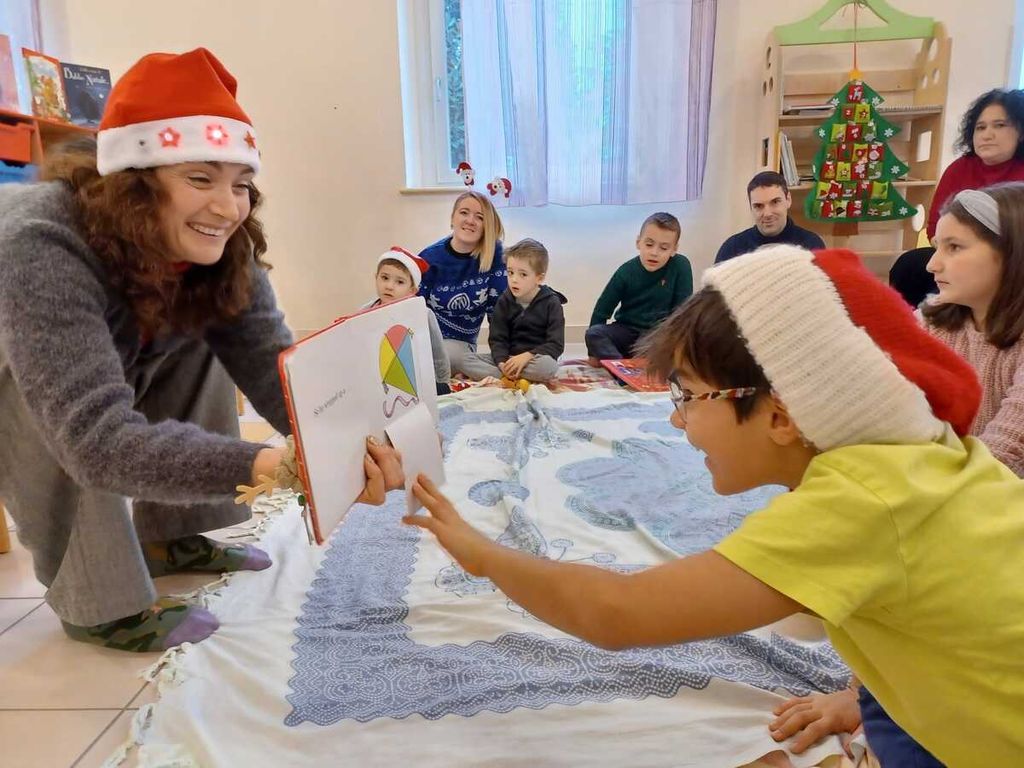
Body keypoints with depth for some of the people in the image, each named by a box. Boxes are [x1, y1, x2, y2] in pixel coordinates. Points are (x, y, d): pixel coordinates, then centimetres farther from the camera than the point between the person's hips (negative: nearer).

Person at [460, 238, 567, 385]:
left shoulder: (551, 303, -6)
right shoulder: (504, 301, 3)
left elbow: (556, 345, -12)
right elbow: (497, 339, -1)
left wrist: (526, 356, -25)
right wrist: (502, 363, -22)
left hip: (535, 358, -3)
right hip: (507, 358, 3)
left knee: (548, 365, -39)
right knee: (467, 361, -15)